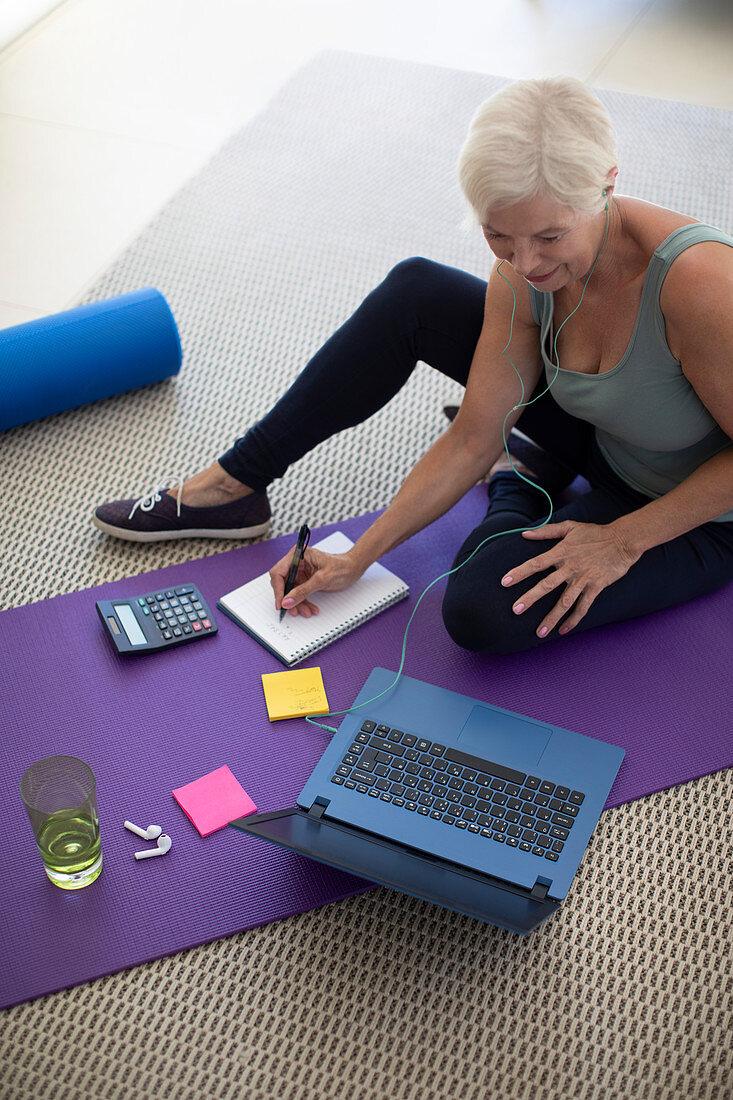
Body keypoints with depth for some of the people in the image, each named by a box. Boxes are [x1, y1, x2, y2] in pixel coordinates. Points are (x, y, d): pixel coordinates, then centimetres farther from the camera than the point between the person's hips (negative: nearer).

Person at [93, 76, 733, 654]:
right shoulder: (523, 273, -17)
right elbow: (472, 441, -13)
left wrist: (624, 539, -24)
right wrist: (358, 558, -16)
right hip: (598, 435, 5)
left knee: (484, 611, -30)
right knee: (415, 294, -7)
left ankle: (520, 478, 5)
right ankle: (232, 487, 2)